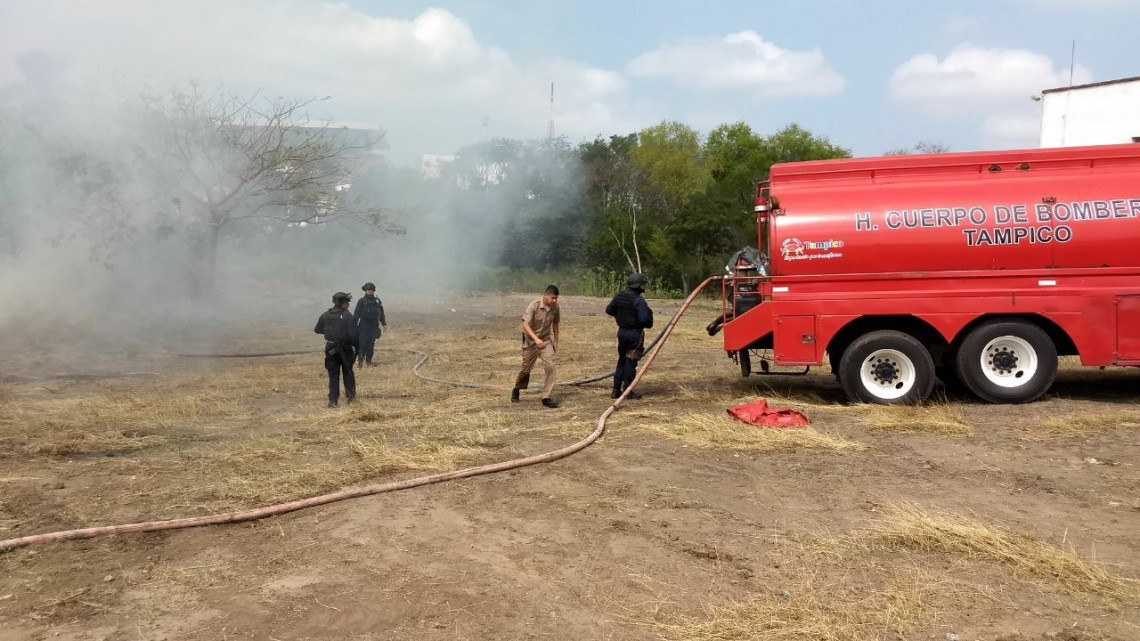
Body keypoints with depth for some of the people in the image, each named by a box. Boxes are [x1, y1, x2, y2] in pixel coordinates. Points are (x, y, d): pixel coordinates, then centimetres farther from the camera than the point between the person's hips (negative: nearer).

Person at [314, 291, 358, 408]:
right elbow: (352, 334, -17)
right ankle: (350, 396, 16)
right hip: (345, 348, -3)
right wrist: (357, 346, -4)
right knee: (348, 373, 13)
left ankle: (333, 400, 1)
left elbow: (317, 330, 12)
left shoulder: (325, 315, 1)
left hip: (330, 349, 3)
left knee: (333, 374, 7)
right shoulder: (347, 315, -13)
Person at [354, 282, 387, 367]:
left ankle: (368, 361, 13)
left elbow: (381, 313, 13)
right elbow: (356, 314, -4)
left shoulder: (377, 301, 7)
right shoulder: (361, 301, -3)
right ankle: (360, 360, 2)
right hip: (363, 326, -3)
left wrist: (383, 323, 8)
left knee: (371, 344, 5)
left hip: (374, 326, 3)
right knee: (363, 343, -8)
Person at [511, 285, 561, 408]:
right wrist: (536, 339, -47)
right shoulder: (534, 306, -25)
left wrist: (555, 341, 9)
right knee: (525, 369, 9)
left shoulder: (555, 307, -10)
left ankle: (546, 398, -8)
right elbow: (525, 325, -34)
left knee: (550, 367, -14)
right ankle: (516, 390, 38)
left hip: (546, 341, 3)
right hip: (530, 341, -3)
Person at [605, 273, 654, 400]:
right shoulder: (639, 300, -19)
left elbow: (609, 310, 12)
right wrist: (649, 314, -3)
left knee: (622, 360, 16)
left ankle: (616, 390, 18)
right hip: (635, 333, -7)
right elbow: (644, 319, -25)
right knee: (631, 361, 1)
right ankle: (627, 390, 5)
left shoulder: (619, 296, 3)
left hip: (622, 331, 7)